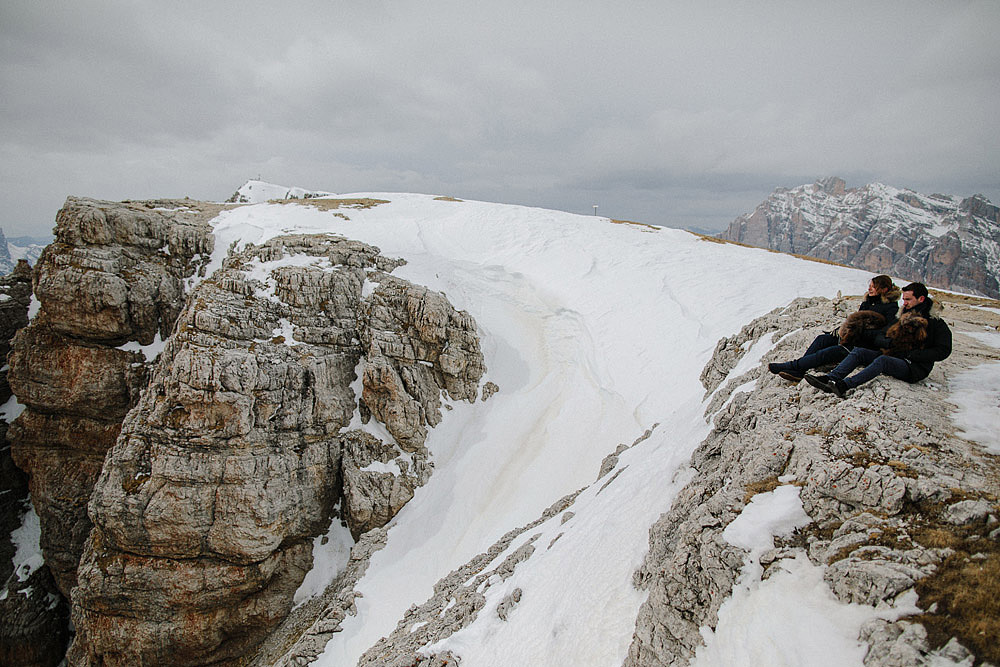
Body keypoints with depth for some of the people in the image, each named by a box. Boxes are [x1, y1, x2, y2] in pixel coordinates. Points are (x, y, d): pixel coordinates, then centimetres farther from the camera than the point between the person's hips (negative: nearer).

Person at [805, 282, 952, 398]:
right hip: (892, 356, 7)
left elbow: (943, 351, -8)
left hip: (915, 368, -7)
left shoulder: (936, 323, -1)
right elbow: (878, 337, 17)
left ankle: (844, 386, -54)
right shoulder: (904, 316, 18)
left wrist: (914, 355, -16)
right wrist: (887, 342, -6)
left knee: (882, 360, -36)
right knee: (858, 351, -13)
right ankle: (830, 379, -34)